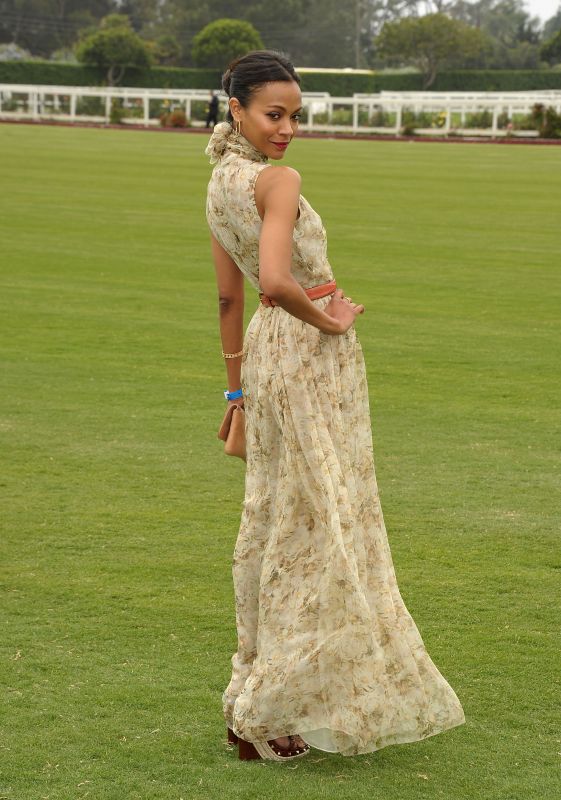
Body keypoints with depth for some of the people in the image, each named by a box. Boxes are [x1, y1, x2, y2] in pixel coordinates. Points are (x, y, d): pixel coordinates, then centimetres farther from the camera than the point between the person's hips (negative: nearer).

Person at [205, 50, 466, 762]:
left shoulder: (219, 185, 8)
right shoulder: (278, 181, -18)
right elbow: (276, 282, -32)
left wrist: (237, 389, 18)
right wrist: (327, 320, -15)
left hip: (267, 350, 9)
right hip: (314, 355, -9)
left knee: (276, 517, 15)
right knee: (324, 520, -2)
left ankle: (261, 680, 24)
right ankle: (265, 712, 1)